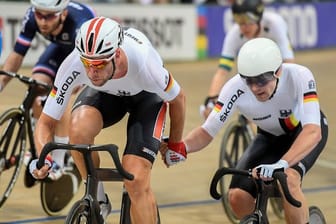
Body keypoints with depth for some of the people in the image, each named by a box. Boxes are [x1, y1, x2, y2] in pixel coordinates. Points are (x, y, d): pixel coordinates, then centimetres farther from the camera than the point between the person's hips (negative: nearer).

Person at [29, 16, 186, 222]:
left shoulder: (143, 64, -40)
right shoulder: (72, 65, -35)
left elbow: (178, 98, -16)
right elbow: (46, 123, -24)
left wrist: (175, 144, -2)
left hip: (146, 95, -2)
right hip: (105, 93, 2)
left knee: (136, 180, -19)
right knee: (79, 130, -33)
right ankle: (97, 198, -8)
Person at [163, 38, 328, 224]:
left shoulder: (299, 76, -37)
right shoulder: (235, 88, -31)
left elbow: (313, 131, -47)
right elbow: (207, 131, -23)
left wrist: (281, 164, -62)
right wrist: (182, 148, -45)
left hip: (304, 131, -3)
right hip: (270, 137, 3)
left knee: (288, 179, -33)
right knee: (238, 197, -16)